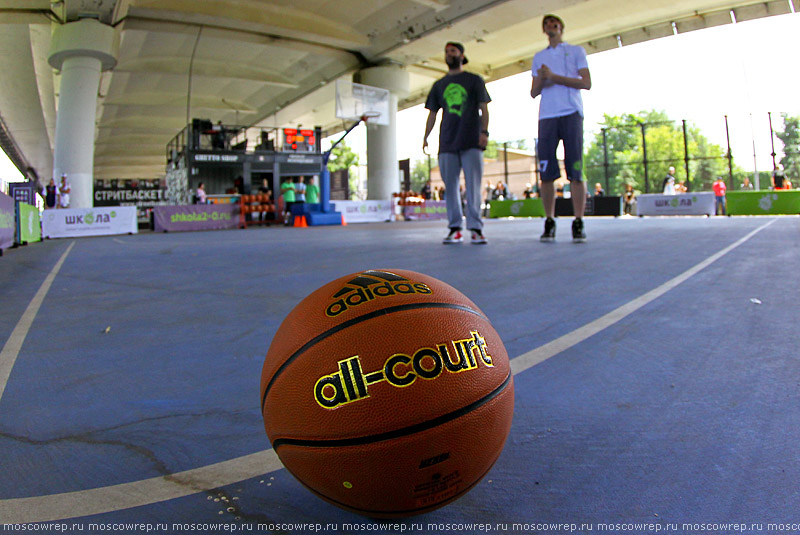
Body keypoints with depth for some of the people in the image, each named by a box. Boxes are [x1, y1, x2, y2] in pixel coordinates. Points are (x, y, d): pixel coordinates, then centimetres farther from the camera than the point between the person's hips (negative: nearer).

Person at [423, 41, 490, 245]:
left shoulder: (474, 80, 11)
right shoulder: (439, 85, 19)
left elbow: (484, 109, 5)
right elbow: (432, 113, 18)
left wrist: (484, 131, -10)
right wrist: (425, 137, 7)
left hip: (471, 142, -3)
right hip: (447, 143, 3)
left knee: (473, 186, -7)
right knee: (450, 186, 1)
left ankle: (476, 228, -4)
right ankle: (455, 229, 5)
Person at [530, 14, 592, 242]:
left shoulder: (576, 51, 15)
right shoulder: (539, 57, 24)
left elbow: (586, 83, 2)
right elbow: (533, 92, 18)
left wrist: (555, 77, -6)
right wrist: (540, 80, -4)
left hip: (571, 113, -3)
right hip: (546, 116, 3)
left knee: (575, 170, -9)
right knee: (546, 172, -5)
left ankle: (578, 224, -9)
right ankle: (549, 223, 0)